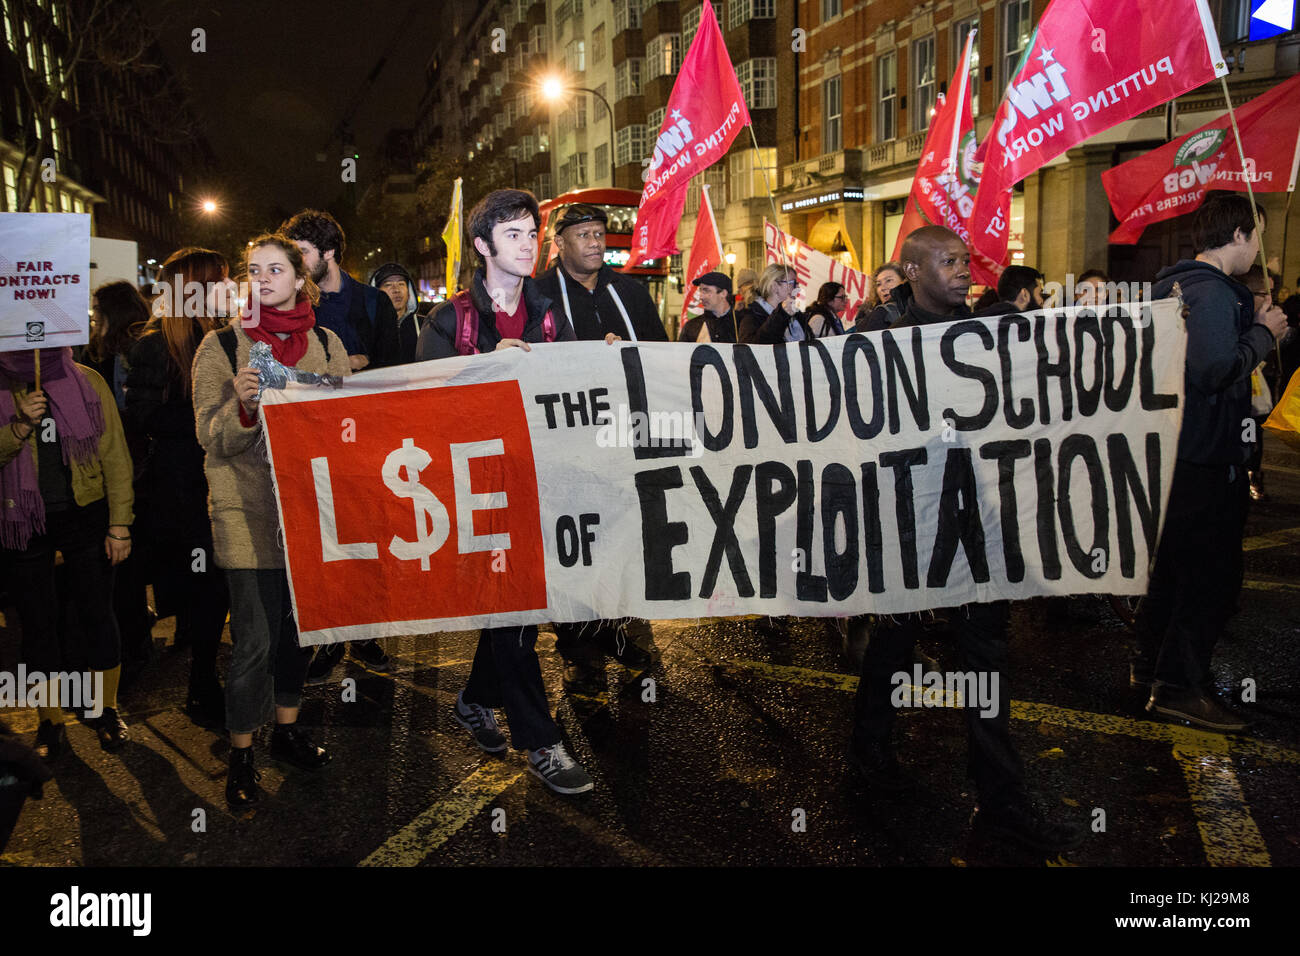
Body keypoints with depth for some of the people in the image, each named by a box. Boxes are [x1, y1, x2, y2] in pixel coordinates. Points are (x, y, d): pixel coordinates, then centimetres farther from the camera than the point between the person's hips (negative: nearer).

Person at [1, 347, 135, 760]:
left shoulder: (88, 382, 0)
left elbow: (115, 456, 0)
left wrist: (120, 524, -3)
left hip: (85, 516, 0)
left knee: (98, 614, 7)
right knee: (38, 622, 9)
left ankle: (106, 710, 25)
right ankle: (50, 724, 23)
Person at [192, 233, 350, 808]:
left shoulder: (327, 344, 8)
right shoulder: (222, 345, 0)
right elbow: (213, 439, -4)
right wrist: (243, 405, -24)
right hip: (249, 509, -3)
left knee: (299, 623, 13)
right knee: (255, 638, -4)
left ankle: (287, 729, 31)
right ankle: (241, 755, 13)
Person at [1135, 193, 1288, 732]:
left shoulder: (1173, 285, 14)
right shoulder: (1212, 291, -18)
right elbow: (1216, 369, -28)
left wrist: (1252, 326, 13)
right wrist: (1263, 333, -13)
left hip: (1171, 447, 10)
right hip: (1206, 455, -10)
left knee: (1173, 559, 19)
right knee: (1214, 571, -3)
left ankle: (1150, 663, 30)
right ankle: (1178, 686, 3)